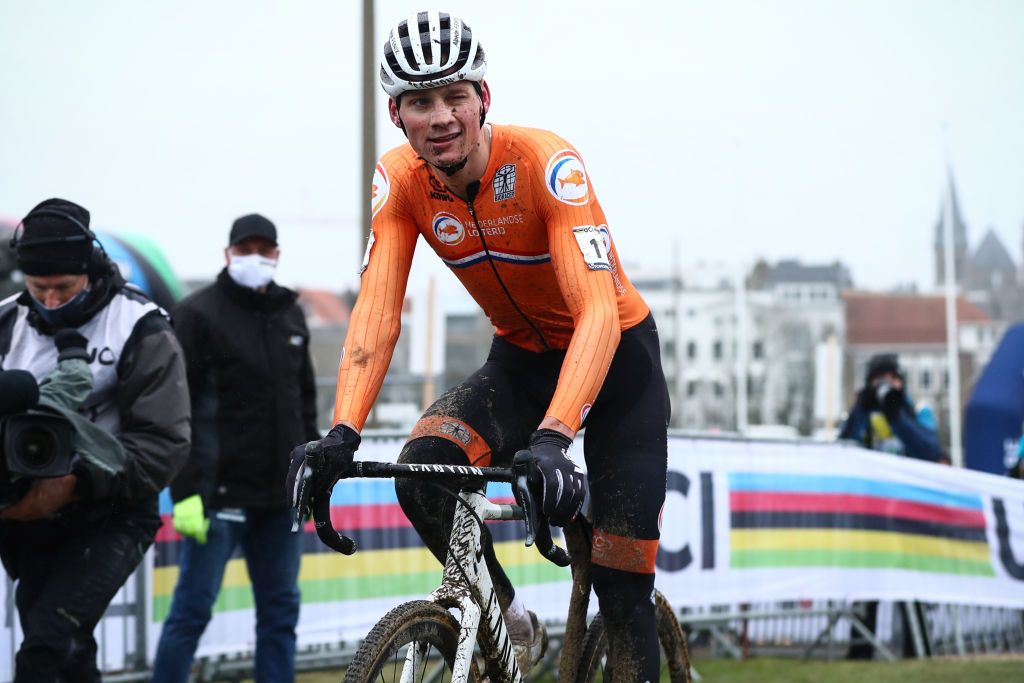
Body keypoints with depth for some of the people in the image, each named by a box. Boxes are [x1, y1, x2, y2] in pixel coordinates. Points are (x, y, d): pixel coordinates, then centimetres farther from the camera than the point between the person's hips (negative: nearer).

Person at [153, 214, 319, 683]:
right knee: (193, 608, -4)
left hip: (281, 495, 6)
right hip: (221, 493, -6)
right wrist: (185, 491, -17)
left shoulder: (291, 315, 14)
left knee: (281, 609, 8)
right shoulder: (199, 314, -5)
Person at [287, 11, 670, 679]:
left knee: (623, 589, -9)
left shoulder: (545, 163, -30)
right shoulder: (401, 180, -16)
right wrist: (341, 436, -39)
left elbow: (599, 310, -39)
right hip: (521, 360, 4)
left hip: (616, 354, -4)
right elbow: (376, 315, -22)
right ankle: (514, 628, -2)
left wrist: (553, 438, -53)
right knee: (422, 471, -25)